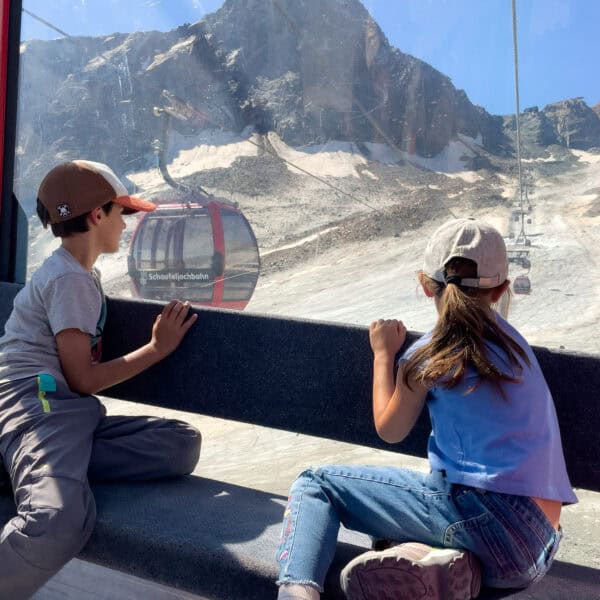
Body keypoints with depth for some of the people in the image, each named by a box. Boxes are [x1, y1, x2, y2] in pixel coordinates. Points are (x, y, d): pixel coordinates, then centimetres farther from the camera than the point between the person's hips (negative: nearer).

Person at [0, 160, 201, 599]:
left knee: (182, 443, -18)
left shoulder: (82, 274, 25)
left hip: (69, 410, 10)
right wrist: (159, 348, 1)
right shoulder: (70, 279, -5)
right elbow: (82, 378, -9)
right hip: (36, 402, -10)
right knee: (63, 521, -39)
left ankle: (43, 467, -20)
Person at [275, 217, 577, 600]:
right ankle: (449, 565, -4)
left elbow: (390, 429, 10)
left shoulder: (431, 353, -3)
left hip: (485, 515, -7)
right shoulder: (513, 343, 14)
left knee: (316, 483, 2)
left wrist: (383, 352, 19)